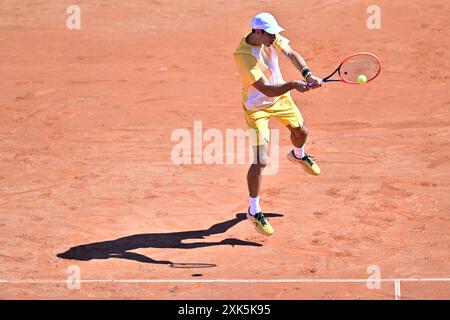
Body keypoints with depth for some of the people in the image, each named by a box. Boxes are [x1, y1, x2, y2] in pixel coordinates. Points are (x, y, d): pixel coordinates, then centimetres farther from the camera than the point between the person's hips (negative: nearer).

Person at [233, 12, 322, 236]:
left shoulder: (270, 37, -18)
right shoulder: (243, 56, -36)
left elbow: (291, 54, -14)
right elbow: (267, 90, -36)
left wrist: (307, 74, -30)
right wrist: (292, 85, -47)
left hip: (281, 96, 7)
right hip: (257, 106, -7)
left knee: (301, 131, 27)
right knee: (261, 161, -11)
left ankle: (298, 155, 65)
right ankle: (254, 211, 5)